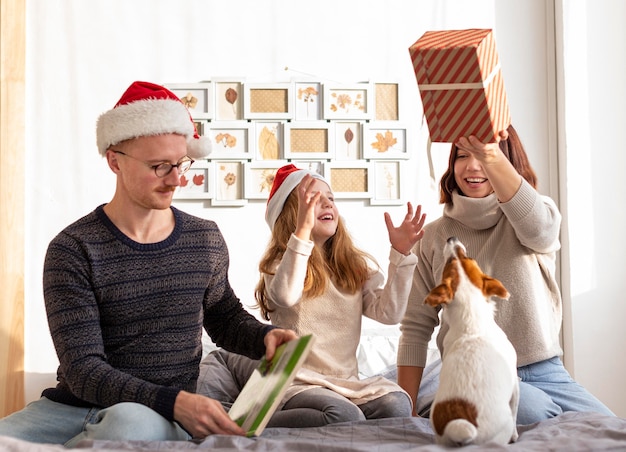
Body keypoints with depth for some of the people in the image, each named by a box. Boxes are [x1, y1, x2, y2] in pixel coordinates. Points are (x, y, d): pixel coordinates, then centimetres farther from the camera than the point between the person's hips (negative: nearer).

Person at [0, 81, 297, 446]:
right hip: (72, 406, -2)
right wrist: (172, 401, -28)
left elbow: (225, 317, 25)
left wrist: (264, 337, 0)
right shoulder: (74, 250, -6)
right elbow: (82, 369, -13)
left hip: (161, 416, 3)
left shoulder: (206, 239, 7)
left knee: (129, 423, -37)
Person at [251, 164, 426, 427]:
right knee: (346, 417, -33)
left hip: (347, 383, 4)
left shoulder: (357, 266, 13)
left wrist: (400, 254, -9)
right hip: (298, 384, -4)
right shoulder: (279, 264, -1)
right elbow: (285, 297, -26)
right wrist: (303, 230, -32)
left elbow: (389, 313, -1)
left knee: (396, 405, -25)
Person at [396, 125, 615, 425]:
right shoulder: (434, 237, 7)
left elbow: (538, 227, -26)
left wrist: (490, 156, -44)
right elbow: (416, 328, 6)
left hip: (545, 372, 2)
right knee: (540, 416, -31)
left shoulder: (540, 213, 4)